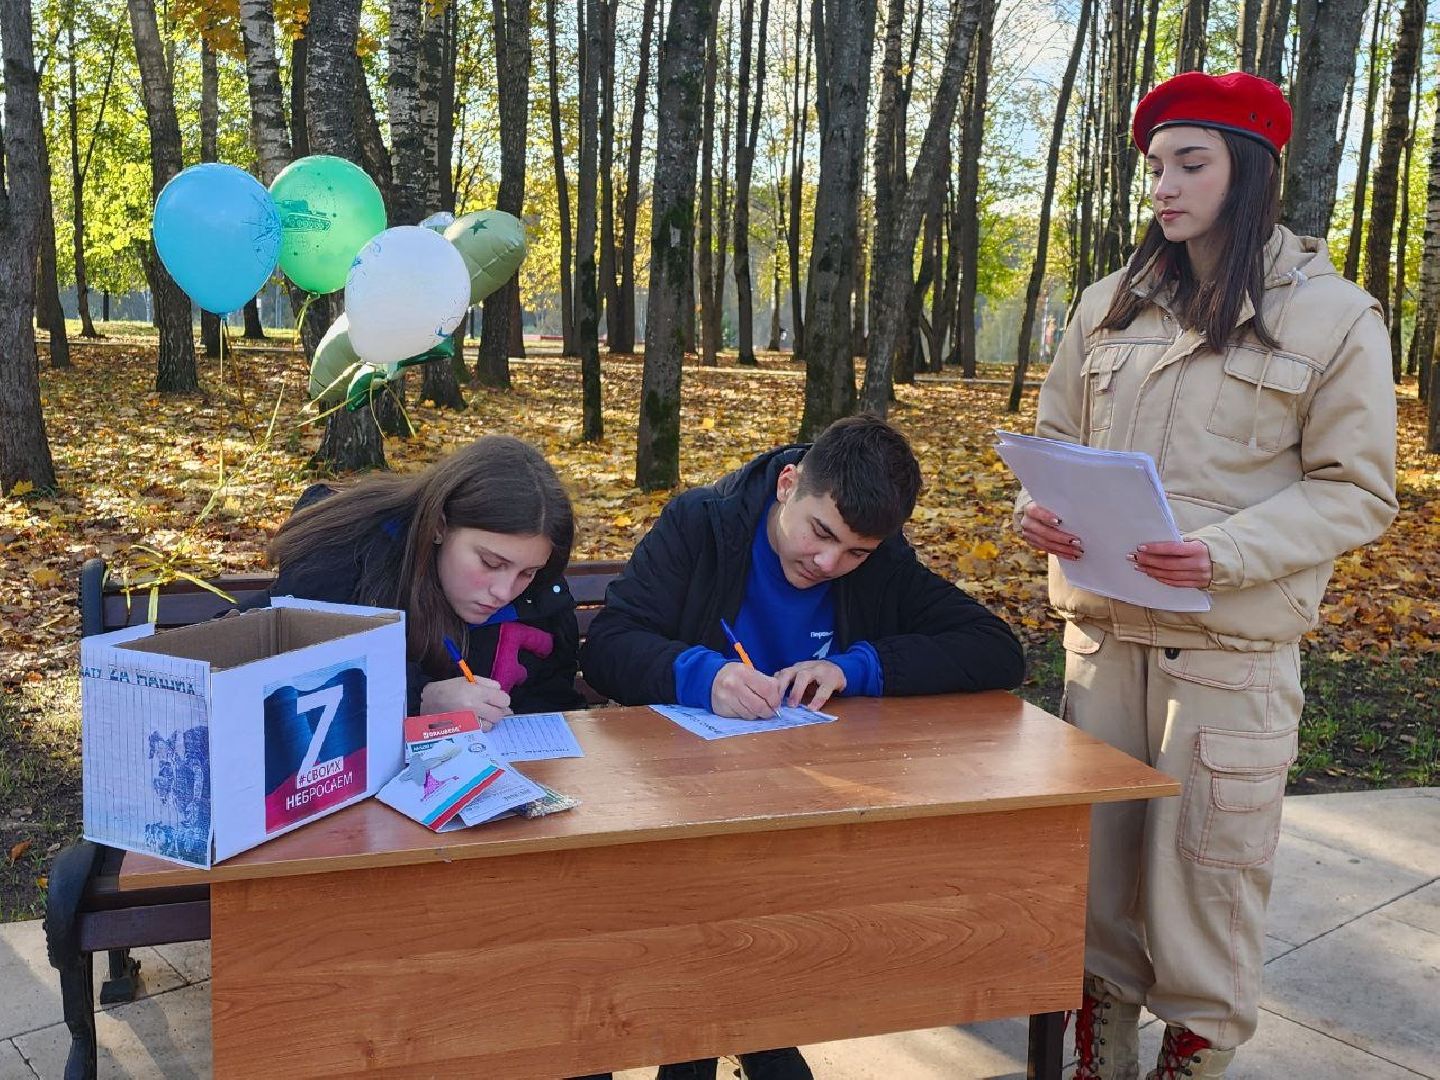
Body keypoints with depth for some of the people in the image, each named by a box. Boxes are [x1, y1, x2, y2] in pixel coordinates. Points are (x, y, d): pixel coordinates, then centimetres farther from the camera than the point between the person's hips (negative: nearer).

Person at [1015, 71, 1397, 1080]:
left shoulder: (1333, 316, -2)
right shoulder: (1112, 306, 10)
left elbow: (1357, 490, -4)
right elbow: (1058, 437, 17)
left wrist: (1224, 552, -20)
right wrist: (1040, 507, -6)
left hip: (1232, 646, -4)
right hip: (1103, 628, 4)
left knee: (1207, 866, 2)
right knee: (1095, 855, 11)